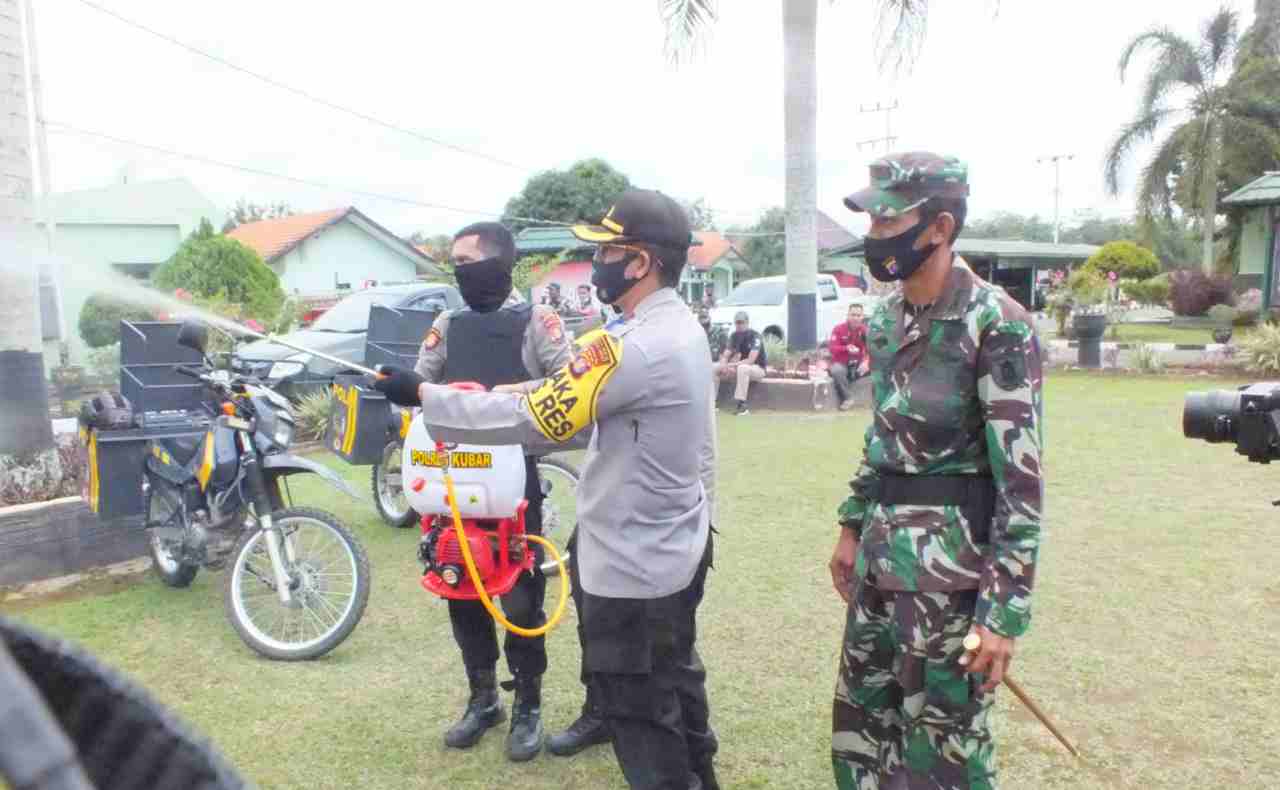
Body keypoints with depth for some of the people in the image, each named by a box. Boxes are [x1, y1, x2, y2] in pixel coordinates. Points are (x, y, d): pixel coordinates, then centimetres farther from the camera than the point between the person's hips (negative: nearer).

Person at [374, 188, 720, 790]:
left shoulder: (635, 345, -27)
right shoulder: (683, 328, 5)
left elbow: (534, 418, -26)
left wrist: (422, 394, -17)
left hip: (635, 566, -10)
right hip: (676, 550, 10)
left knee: (639, 710, 8)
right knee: (676, 680, 27)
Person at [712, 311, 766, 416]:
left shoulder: (755, 336, -18)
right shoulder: (734, 336, 3)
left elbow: (751, 360, -28)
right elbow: (725, 356, 1)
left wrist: (731, 365, -31)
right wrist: (724, 366, -23)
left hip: (758, 368, -7)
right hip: (738, 366, 7)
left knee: (743, 368, -40)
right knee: (714, 367, -7)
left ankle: (742, 405, -39)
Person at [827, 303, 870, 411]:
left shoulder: (865, 330, -4)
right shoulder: (838, 329, -9)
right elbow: (832, 348, -17)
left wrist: (866, 361, -34)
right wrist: (847, 348, -36)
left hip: (858, 364, 2)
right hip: (842, 364, -2)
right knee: (836, 371, -38)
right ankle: (847, 398, -20)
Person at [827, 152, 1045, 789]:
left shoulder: (997, 324, -17)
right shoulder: (886, 318, 7)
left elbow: (1021, 480, -17)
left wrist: (1005, 610, -18)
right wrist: (853, 527, 17)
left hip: (952, 563, -7)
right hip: (881, 554, 7)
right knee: (861, 722, 20)